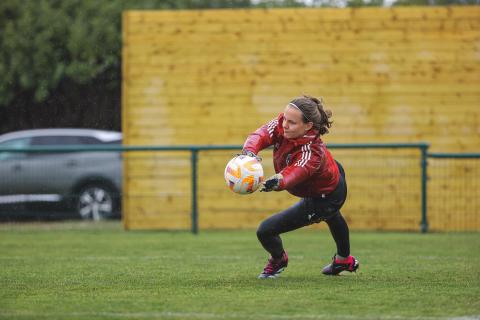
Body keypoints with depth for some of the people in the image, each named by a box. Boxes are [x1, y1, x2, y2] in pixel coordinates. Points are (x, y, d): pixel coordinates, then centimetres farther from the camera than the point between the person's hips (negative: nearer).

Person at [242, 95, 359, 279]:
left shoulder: (311, 152, -46)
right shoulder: (283, 123, -28)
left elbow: (296, 172, -63)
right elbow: (263, 134, -40)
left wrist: (278, 182, -86)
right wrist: (249, 151, -62)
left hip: (324, 199, -9)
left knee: (266, 230, -10)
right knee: (331, 215, 38)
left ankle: (278, 259, 26)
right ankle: (344, 260, 69)